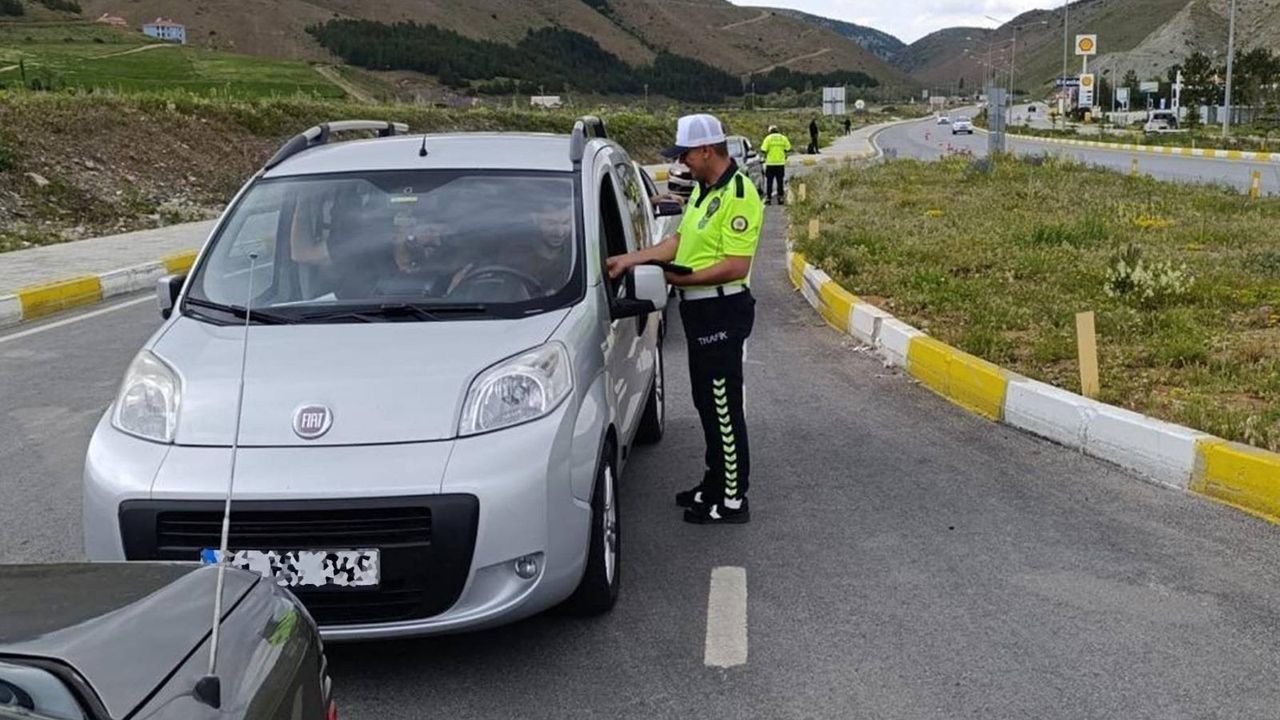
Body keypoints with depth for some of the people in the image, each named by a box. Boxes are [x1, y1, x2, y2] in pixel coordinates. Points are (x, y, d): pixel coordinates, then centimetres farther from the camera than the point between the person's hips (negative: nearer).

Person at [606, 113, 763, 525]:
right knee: (706, 402, 18)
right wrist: (630, 260, 7)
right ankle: (715, 483, 32)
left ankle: (733, 500, 5)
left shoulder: (738, 195, -18)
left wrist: (681, 279, -20)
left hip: (722, 311, -10)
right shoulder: (703, 189, 13)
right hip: (699, 310, 10)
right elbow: (680, 240, 16)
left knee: (723, 406, -4)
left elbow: (736, 266, -23)